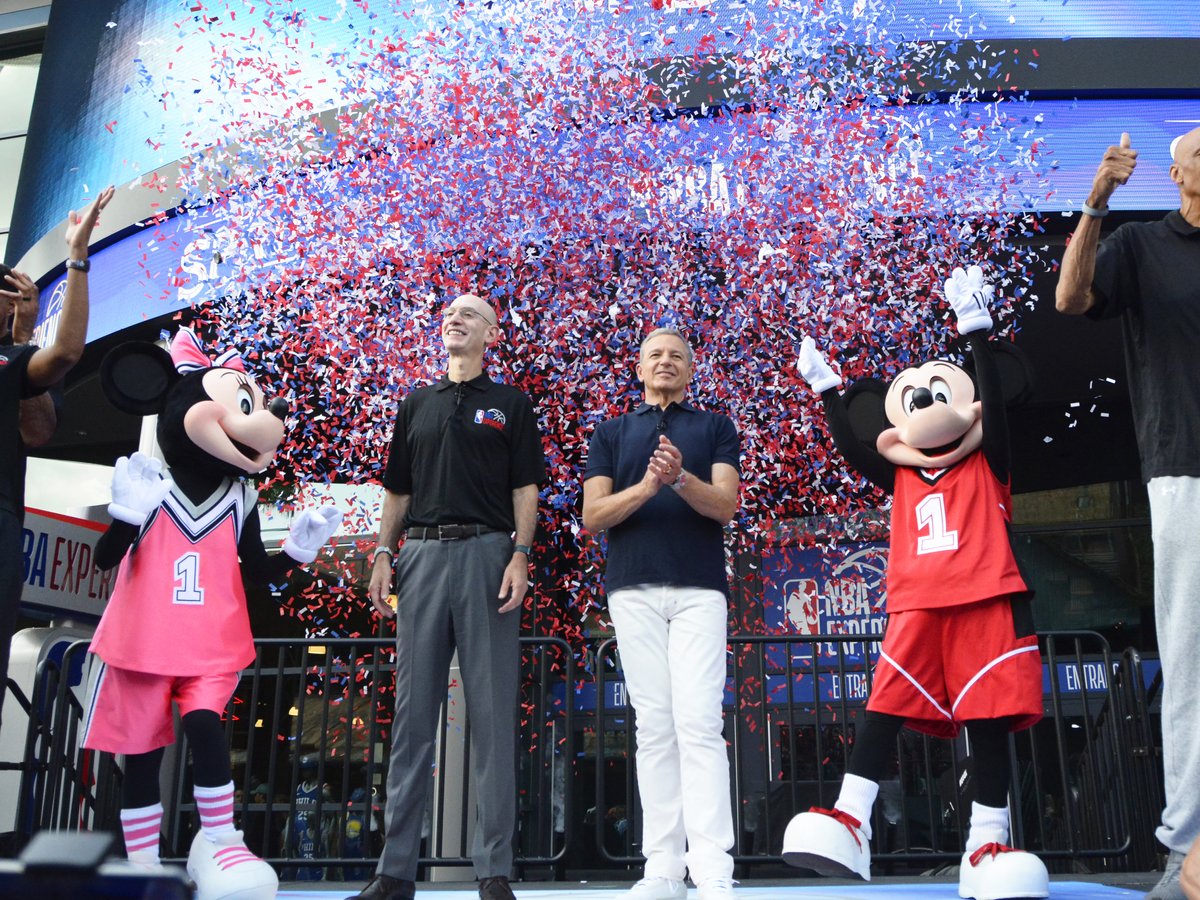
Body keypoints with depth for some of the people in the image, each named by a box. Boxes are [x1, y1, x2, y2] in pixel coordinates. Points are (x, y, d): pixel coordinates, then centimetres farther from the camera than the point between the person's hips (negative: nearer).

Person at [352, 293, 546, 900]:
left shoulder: (510, 404, 12)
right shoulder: (417, 404, 21)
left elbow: (525, 489, 5)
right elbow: (397, 490, 19)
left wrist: (519, 555, -9)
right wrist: (383, 555, 7)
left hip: (487, 554, -3)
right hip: (421, 554, 3)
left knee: (492, 712, -3)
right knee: (413, 709, 3)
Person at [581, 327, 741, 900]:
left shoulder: (716, 428, 14)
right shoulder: (611, 433, 16)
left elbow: (726, 504, 0)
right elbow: (593, 515, 5)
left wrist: (680, 477, -20)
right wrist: (646, 486, -14)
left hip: (700, 589, -1)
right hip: (634, 590, 2)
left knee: (698, 723, -10)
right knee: (654, 727, 1)